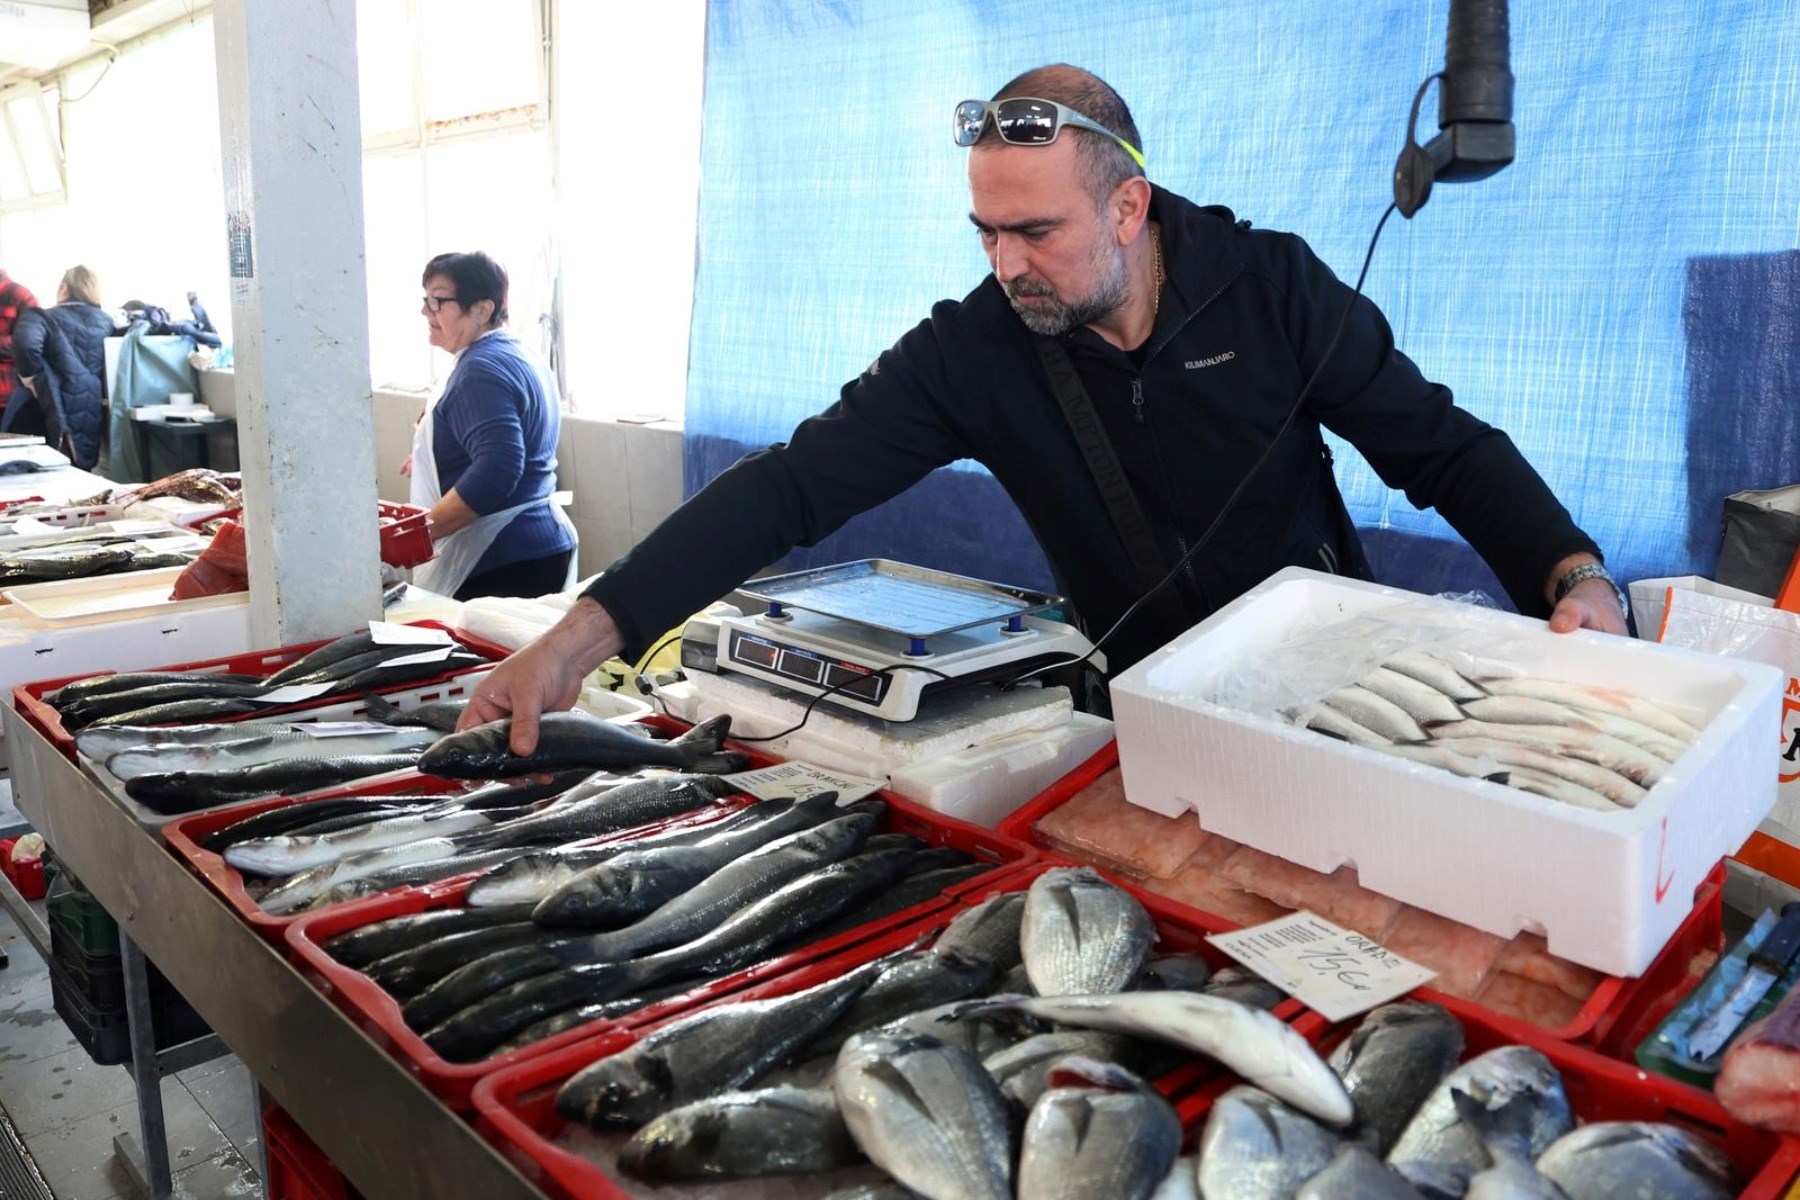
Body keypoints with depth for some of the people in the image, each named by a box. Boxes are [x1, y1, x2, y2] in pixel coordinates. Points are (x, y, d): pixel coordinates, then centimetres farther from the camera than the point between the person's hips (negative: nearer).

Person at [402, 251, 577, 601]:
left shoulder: (481, 369, -16)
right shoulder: (516, 355, 16)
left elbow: (497, 469, -28)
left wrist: (420, 531, -25)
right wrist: (432, 462, 29)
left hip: (502, 563, -11)